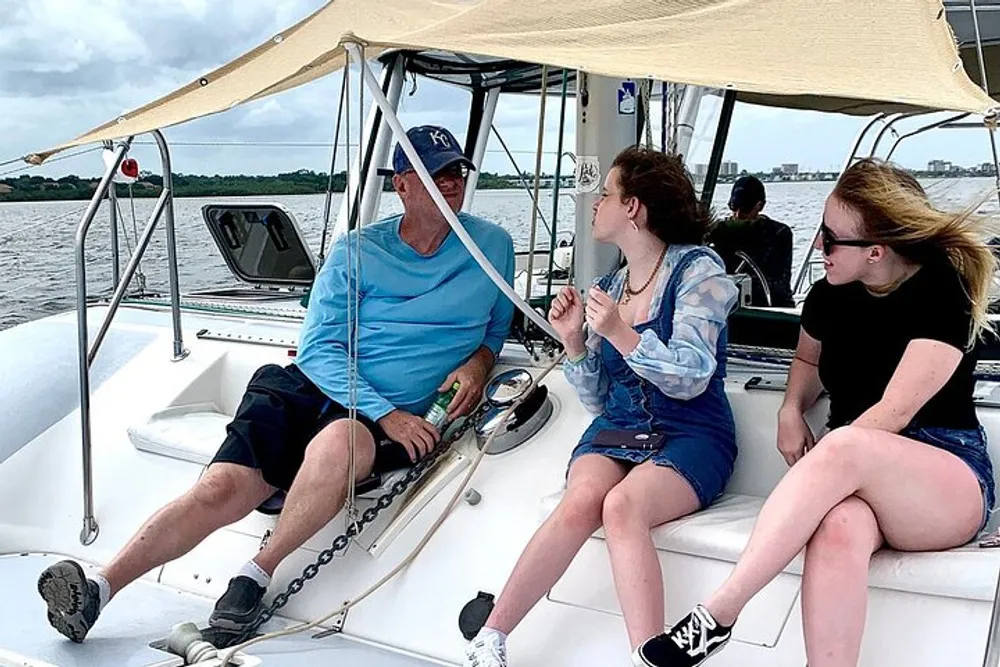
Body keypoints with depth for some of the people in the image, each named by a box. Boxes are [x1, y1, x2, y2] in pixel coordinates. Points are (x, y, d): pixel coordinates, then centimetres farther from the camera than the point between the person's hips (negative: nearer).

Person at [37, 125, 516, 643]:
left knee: (340, 443, -37)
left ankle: (258, 574, -20)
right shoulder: (357, 252, 4)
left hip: (401, 419, -1)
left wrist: (478, 361, 0)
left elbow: (496, 326, 25)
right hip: (311, 392, 1)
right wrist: (387, 413, -16)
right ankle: (98, 590, -14)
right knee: (222, 488, -19)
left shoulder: (492, 246, 9)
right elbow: (317, 350, -2)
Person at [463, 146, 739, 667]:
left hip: (691, 437, -4)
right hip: (618, 430, 4)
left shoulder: (696, 269, -4)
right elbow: (599, 401, 12)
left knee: (622, 505, -34)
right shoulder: (608, 287, 13)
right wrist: (574, 342, -4)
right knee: (579, 502, -27)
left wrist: (619, 333, -25)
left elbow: (690, 379, -14)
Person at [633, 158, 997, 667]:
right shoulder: (831, 295, 6)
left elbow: (895, 412, -18)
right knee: (839, 529, -37)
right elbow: (808, 360, 27)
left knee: (844, 446, -39)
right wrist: (791, 411, 6)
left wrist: (816, 464, -16)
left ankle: (716, 615, -37)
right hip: (856, 475, 4)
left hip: (951, 480, -3)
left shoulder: (941, 292, -10)